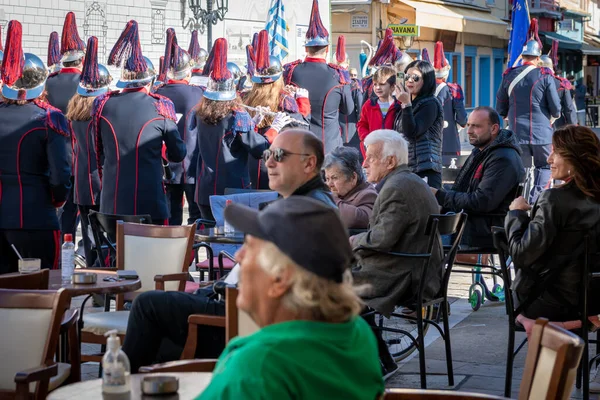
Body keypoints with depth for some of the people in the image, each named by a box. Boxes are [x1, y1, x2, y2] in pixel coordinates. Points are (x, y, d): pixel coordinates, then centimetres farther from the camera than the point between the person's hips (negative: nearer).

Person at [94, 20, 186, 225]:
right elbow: (178, 154, 2)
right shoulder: (161, 107, -5)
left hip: (112, 202, 3)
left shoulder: (103, 104, 1)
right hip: (149, 201, -3)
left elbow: (96, 152, 11)